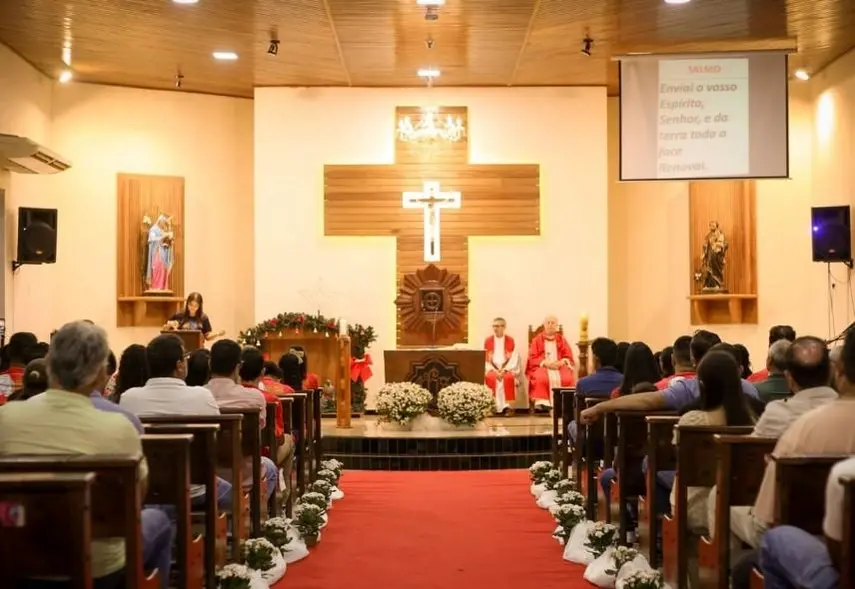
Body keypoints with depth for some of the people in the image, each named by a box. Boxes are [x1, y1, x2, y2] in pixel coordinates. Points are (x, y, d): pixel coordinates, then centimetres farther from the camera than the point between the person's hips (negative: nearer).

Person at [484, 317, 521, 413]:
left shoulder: (510, 340, 5)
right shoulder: (488, 341, 8)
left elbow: (514, 359, -2)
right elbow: (485, 359, 3)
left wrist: (504, 370, -16)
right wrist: (494, 370, -14)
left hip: (507, 369, -1)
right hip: (492, 369, 1)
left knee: (508, 377, -35)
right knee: (490, 377, -34)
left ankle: (504, 404, -31)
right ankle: (500, 405, -33)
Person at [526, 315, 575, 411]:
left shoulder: (561, 339, 14)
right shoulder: (537, 339, 9)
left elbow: (568, 357, 8)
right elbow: (532, 358, 1)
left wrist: (561, 362, -14)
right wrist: (545, 362, -16)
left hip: (559, 366, 1)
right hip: (541, 366, -1)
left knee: (567, 378, -32)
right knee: (541, 378, -37)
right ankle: (541, 402, -37)